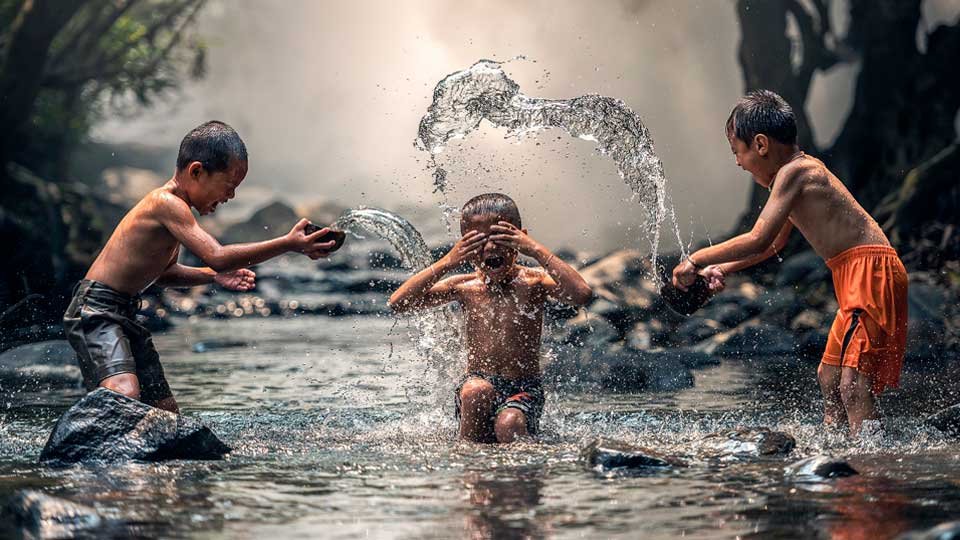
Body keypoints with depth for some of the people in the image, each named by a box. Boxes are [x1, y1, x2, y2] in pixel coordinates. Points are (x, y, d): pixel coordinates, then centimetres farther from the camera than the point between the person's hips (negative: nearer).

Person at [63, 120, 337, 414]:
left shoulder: (172, 205, 12)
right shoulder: (167, 203, -18)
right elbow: (216, 256, -29)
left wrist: (214, 276, 10)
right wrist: (288, 244, -28)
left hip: (124, 315, 10)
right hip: (95, 311, -10)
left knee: (166, 413, 9)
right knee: (125, 395, -32)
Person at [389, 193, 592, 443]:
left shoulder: (532, 282, -3)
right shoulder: (464, 287, 3)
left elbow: (582, 294, -23)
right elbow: (398, 303, -6)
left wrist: (537, 251, -20)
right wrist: (447, 262, -13)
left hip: (524, 390, -2)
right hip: (477, 384, 2)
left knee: (509, 425, -32)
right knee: (476, 391, -33)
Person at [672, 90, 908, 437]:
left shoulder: (794, 172, -13)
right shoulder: (801, 170, 19)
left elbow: (758, 240, -19)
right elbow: (775, 243, 32)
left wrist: (696, 261, -10)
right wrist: (723, 268, 28)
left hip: (870, 270, -11)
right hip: (856, 277, 11)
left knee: (854, 383, -19)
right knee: (829, 378, 17)